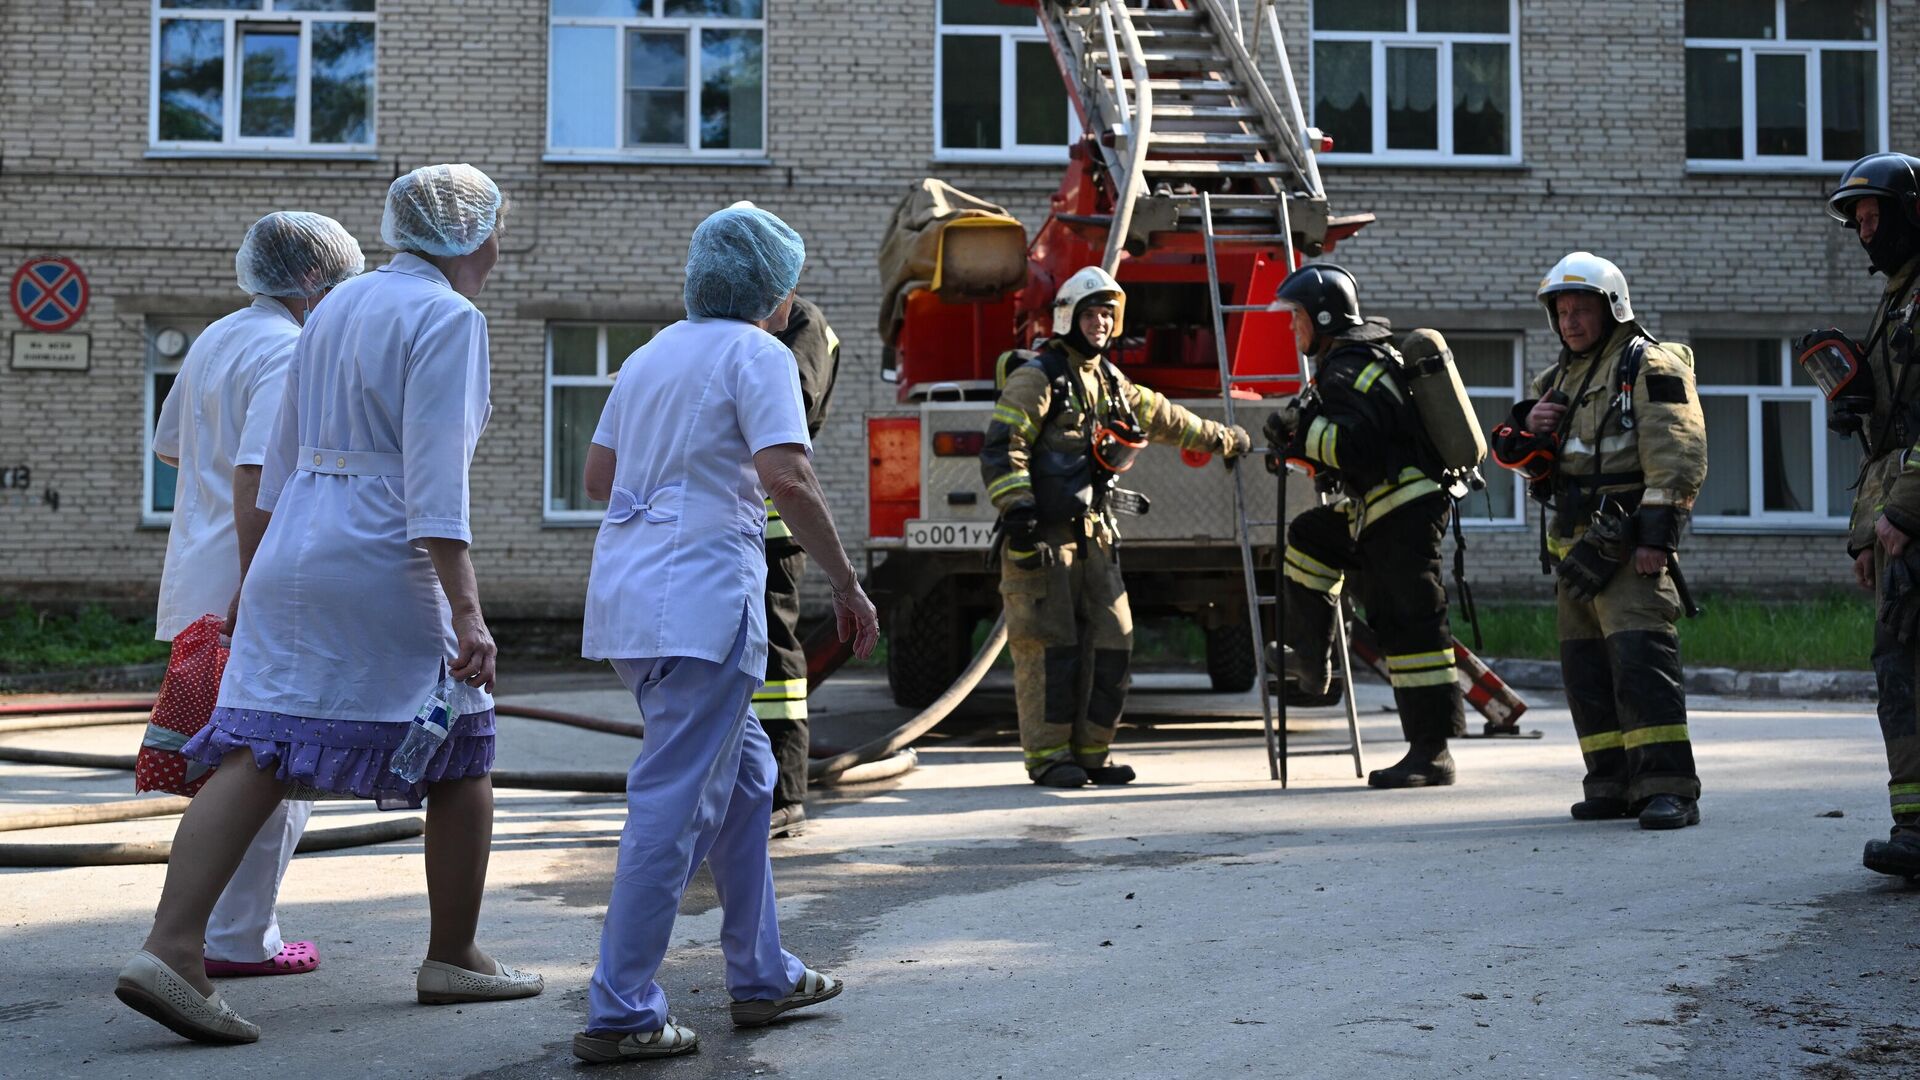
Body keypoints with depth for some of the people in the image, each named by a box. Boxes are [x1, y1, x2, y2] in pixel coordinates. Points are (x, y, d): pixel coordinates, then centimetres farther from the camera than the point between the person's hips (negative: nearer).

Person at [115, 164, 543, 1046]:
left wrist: (257, 574, 27)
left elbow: (284, 455, 19)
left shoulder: (337, 306, 15)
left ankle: (170, 951, -5)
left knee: (258, 755, 4)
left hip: (294, 550, 8)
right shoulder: (448, 319, -10)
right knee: (460, 760, 8)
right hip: (384, 568, -8)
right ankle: (452, 958, 19)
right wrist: (465, 613, -22)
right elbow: (434, 479, -19)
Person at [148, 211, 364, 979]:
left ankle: (224, 926, 26)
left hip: (199, 584, 10)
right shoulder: (287, 352, -14)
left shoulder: (216, 339, 16)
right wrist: (253, 593, -24)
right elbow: (257, 477, -23)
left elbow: (168, 446, 27)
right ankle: (239, 939, 6)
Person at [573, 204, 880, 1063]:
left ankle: (761, 976, 25)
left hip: (628, 595, 9)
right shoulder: (757, 354, -6)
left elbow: (598, 476, 20)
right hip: (701, 597, -9)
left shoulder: (652, 353, 17)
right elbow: (788, 481, -18)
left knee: (743, 772, 19)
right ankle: (619, 1013, -2)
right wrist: (847, 584, -11)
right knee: (673, 806, -5)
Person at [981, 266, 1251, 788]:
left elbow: (1166, 418, 33)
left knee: (1111, 641, 5)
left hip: (1094, 534, 8)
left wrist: (1224, 439, 41)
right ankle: (1048, 757, -3)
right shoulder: (1037, 376, -6)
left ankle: (1089, 753, 13)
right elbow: (1002, 449, -14)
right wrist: (1020, 517, -22)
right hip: (1044, 533, -8)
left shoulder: (1111, 382, 18)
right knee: (1048, 645, -8)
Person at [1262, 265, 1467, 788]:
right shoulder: (1369, 353, 18)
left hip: (1404, 512, -11)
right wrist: (1298, 449, 19)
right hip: (1383, 510, 11)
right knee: (1309, 539, 24)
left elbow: (1356, 444, -26)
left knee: (1409, 624, -11)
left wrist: (1302, 427, -17)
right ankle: (1311, 661, 26)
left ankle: (1432, 753, -9)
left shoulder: (1345, 373, -15)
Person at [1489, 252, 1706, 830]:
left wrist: (1656, 532, -20)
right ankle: (1615, 783, 16)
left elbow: (1676, 455, -12)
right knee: (1585, 667, 8)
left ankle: (1668, 788, -16)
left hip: (1627, 542, -8)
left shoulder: (1649, 365, -3)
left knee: (1640, 658, -16)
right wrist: (1529, 430, 1)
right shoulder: (1558, 377, 21)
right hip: (1573, 541, 8)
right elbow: (1519, 459, 24)